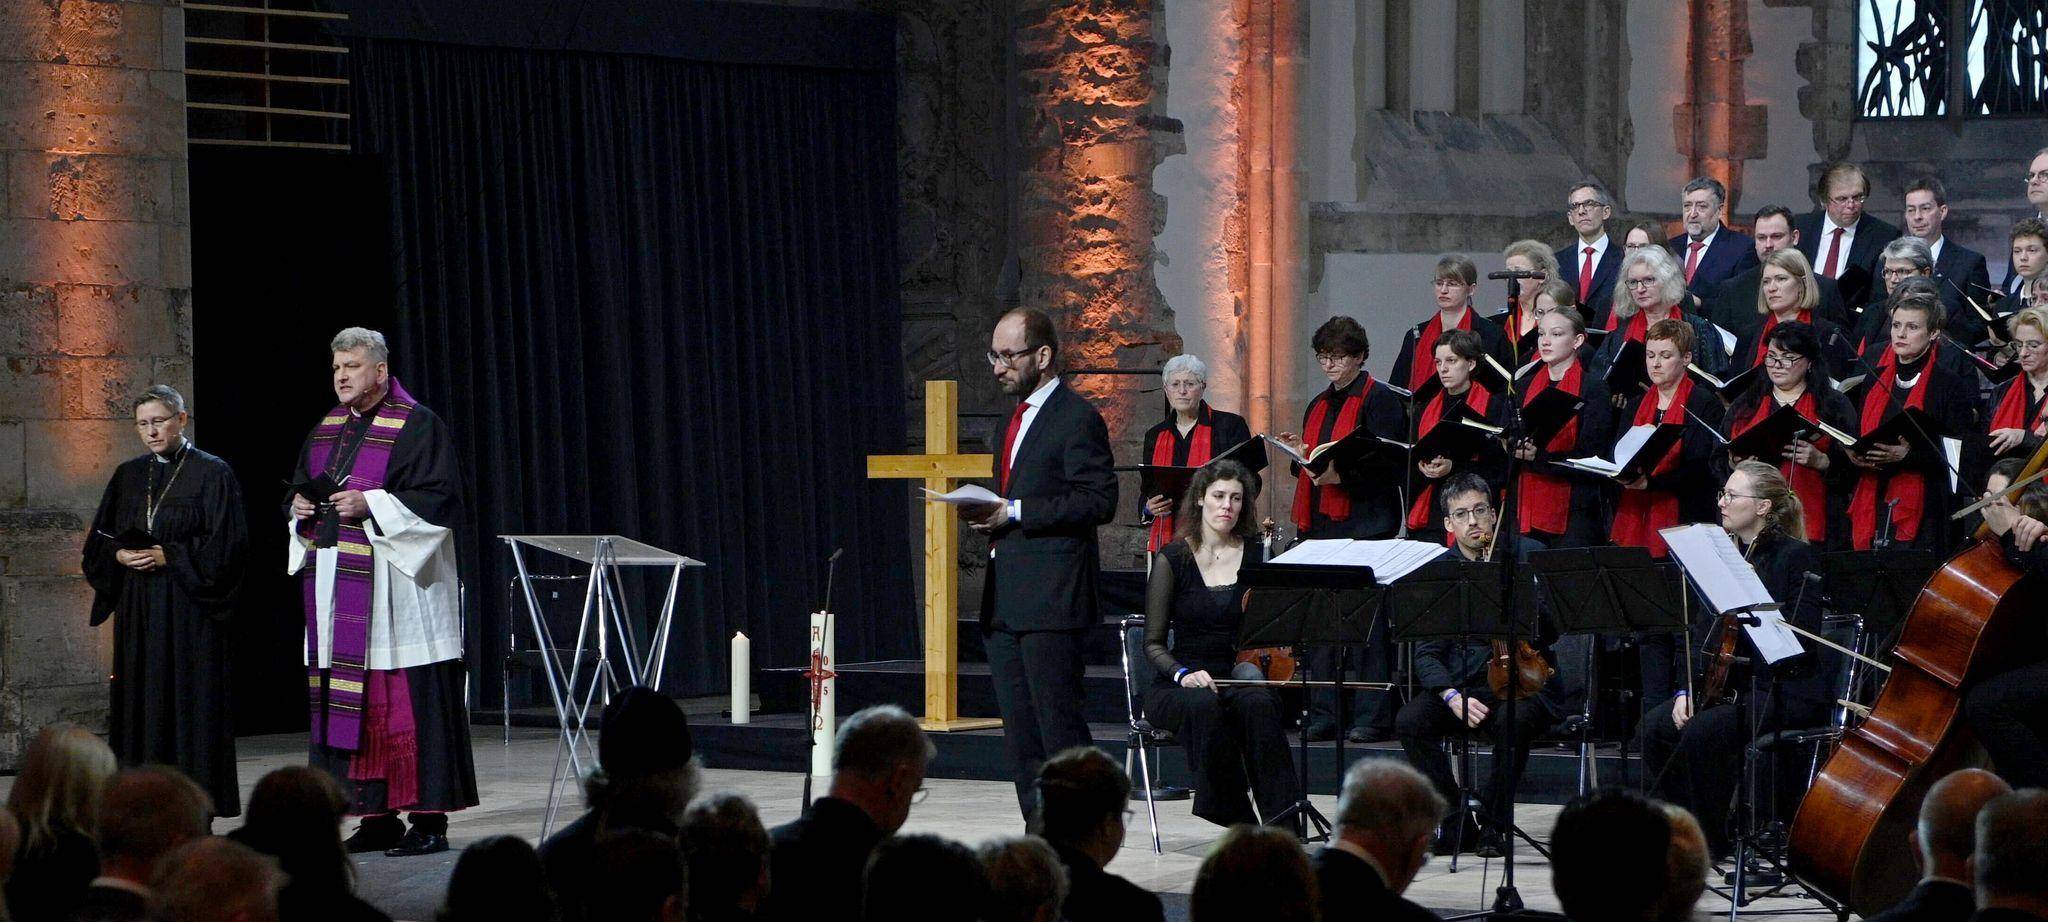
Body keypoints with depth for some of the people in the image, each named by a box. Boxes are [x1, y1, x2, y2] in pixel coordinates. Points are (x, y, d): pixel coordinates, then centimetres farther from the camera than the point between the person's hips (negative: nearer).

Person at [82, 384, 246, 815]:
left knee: (190, 702, -6)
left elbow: (227, 545, -7)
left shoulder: (212, 473, -1)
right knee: (140, 703, 2)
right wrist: (121, 556, -6)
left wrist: (168, 556, -14)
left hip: (189, 609, -5)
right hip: (137, 612, 5)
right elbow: (98, 539, 16)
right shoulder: (129, 475, 14)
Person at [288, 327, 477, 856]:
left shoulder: (417, 426, -5)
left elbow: (441, 500, -11)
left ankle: (429, 820, -5)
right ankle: (378, 819, 12)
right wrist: (300, 506, 2)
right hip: (336, 587, 7)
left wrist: (370, 505, -19)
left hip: (396, 586, -7)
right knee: (352, 704, 6)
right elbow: (300, 487, 25)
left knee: (410, 700, -8)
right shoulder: (327, 428, 17)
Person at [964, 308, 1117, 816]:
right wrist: (988, 512, 7)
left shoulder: (1077, 418, -9)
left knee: (1060, 727, -9)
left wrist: (1013, 512, -18)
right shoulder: (1019, 416, 21)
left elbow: (1099, 501, -17)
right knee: (1020, 734, 9)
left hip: (1050, 600, -9)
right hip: (1005, 599, 9)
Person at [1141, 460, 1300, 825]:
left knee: (1258, 705, -35)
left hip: (1242, 678, 1)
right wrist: (1183, 673, -20)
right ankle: (1238, 821, -30)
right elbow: (1153, 644, 0)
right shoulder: (1173, 559, 2)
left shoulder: (1257, 555, 9)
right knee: (1204, 706, -38)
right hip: (1178, 686, -1)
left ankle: (1283, 820, -36)